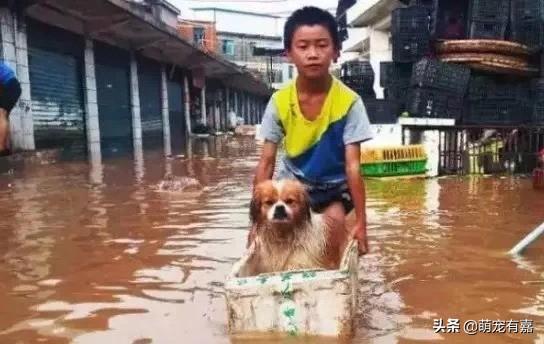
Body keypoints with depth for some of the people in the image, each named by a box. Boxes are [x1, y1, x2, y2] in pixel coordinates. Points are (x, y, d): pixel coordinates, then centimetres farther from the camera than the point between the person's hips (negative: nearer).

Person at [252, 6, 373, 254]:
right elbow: (266, 163, -12)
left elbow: (353, 166, -21)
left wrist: (360, 222, -22)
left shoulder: (348, 102, -23)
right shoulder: (280, 102, -17)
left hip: (333, 187, -2)